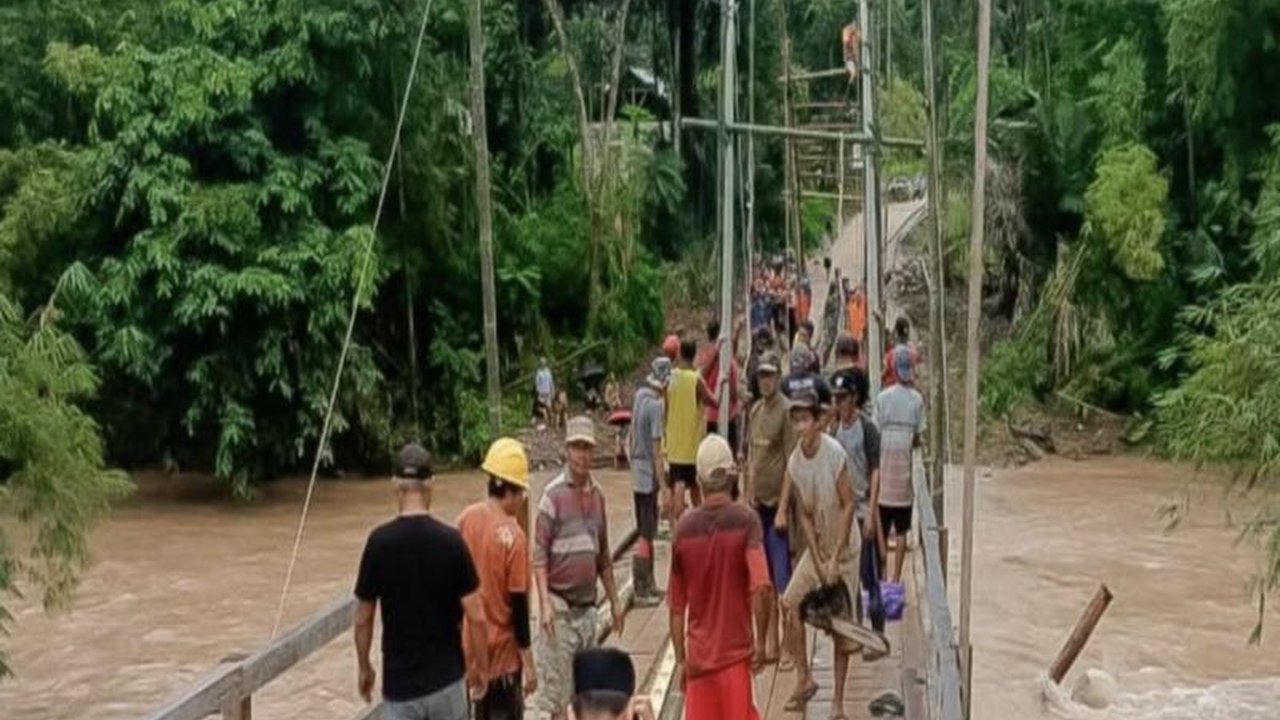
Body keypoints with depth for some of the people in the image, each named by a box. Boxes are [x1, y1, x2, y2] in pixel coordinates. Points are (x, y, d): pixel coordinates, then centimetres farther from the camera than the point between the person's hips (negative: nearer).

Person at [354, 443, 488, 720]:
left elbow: (363, 618, -2)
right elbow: (476, 617, -10)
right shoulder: (450, 540, -11)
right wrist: (481, 666, 5)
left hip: (399, 681, 0)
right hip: (446, 677, 0)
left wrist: (363, 666, 13)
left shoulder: (379, 541, -10)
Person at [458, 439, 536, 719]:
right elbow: (519, 603, -18)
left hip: (470, 644, 6)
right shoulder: (513, 535, -21)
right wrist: (529, 662, -10)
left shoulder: (465, 519, -3)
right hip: (502, 648, -6)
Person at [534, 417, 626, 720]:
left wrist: (614, 600, 17)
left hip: (588, 605, 6)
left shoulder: (597, 494, 8)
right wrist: (545, 603, -21)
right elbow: (539, 555, -13)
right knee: (557, 687, -1)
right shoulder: (553, 494, -11)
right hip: (560, 605, -6)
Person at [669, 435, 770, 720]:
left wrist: (680, 660, 14)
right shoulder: (745, 520, -8)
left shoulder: (684, 527, 1)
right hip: (735, 653, -3)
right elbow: (760, 587, -20)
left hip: (697, 657, 3)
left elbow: (676, 606, 6)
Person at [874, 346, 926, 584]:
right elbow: (918, 439, -2)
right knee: (901, 530, 8)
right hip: (904, 467, 1)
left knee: (881, 529, 7)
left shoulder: (882, 397, -4)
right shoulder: (917, 399, -2)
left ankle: (882, 575, 8)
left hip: (884, 465, -1)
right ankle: (896, 578, 10)